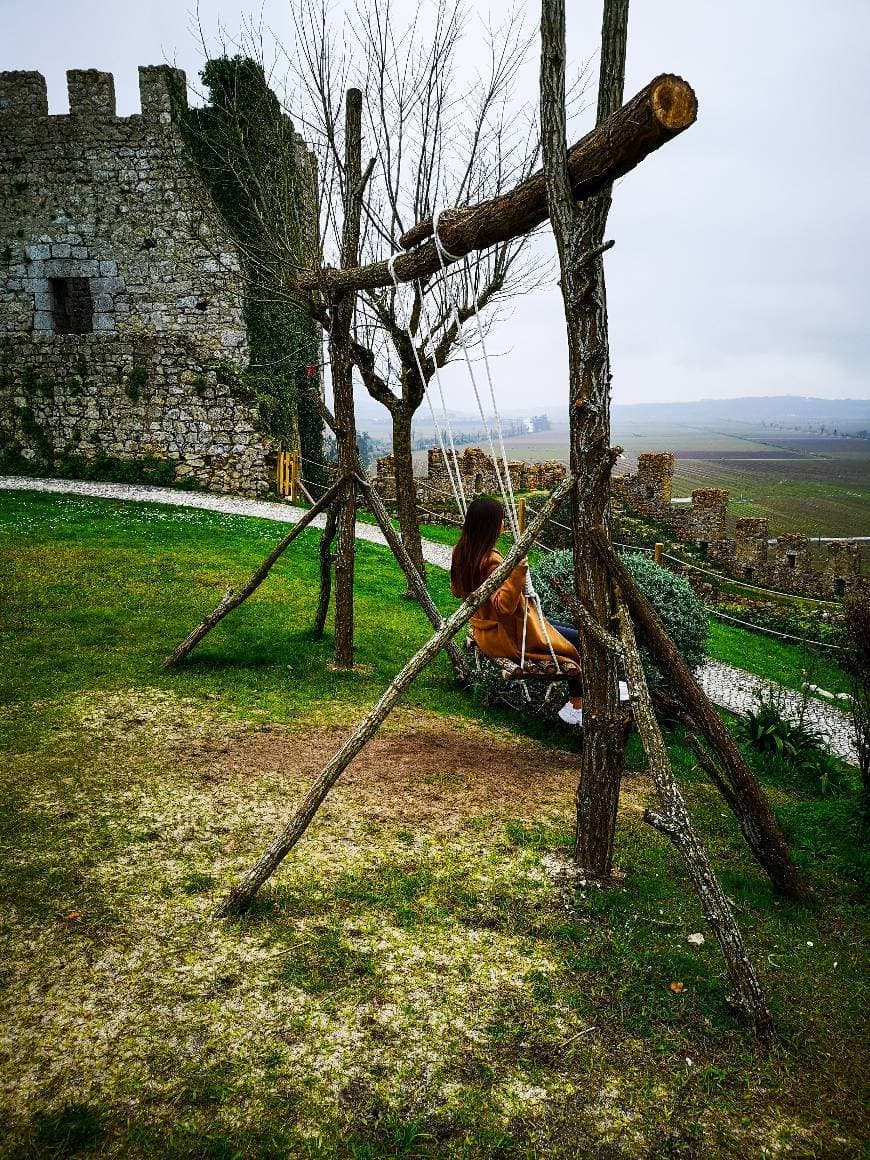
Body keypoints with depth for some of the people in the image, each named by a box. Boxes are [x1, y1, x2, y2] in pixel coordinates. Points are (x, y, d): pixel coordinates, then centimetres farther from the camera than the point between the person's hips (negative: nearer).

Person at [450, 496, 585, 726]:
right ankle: (576, 704, 7)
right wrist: (517, 571, -38)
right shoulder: (491, 561, -27)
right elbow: (504, 606, -34)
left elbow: (456, 591, 15)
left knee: (568, 629, 17)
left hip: (484, 633, 10)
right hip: (507, 638, -10)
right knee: (579, 641, -4)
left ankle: (575, 702, 16)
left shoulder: (461, 553, 0)